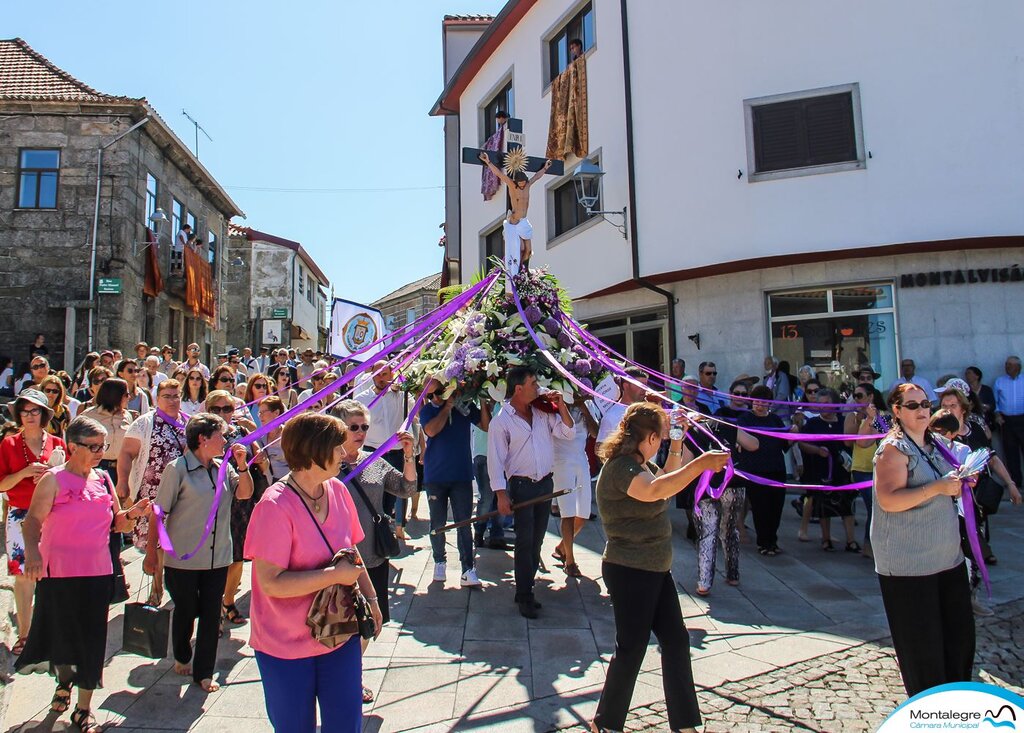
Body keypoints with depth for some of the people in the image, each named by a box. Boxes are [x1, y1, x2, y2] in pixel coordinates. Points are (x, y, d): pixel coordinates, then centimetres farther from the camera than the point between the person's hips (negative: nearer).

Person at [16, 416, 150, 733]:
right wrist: (32, 551, -34)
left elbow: (116, 522, 12)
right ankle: (64, 682, 44)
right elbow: (33, 520, -17)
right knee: (61, 634, 12)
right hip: (59, 573, -3)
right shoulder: (53, 480, -8)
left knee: (92, 639, 6)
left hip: (98, 572, 4)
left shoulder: (102, 478, 6)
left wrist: (132, 513, -8)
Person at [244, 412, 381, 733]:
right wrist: (335, 575, -24)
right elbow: (271, 583, -25)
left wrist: (370, 597, 2)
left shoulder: (338, 490, -3)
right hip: (287, 645, -5)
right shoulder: (275, 506, -22)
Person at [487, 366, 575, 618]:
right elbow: (495, 460, -11)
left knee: (537, 540, 11)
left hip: (546, 483, 5)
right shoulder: (501, 421, -9)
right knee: (525, 542, -2)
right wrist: (501, 494, -15)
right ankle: (524, 597, 9)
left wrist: (561, 406, -3)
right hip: (521, 486, -5)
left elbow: (568, 433, 8)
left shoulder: (542, 412, 6)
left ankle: (526, 589, 24)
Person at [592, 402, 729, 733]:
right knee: (631, 648, 3)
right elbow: (654, 491, -41)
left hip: (655, 569, 10)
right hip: (629, 571, -10)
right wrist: (701, 463, -41)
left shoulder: (640, 463, 10)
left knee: (676, 640, 13)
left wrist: (677, 446, 16)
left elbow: (667, 483, 26)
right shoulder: (620, 466, -22)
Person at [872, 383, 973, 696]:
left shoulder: (932, 445, 13)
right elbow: (888, 500, -24)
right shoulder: (893, 448, -13)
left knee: (960, 630, 12)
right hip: (908, 562, -8)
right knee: (923, 642, 1)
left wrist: (958, 484, 7)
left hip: (947, 556, 8)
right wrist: (937, 487, -27)